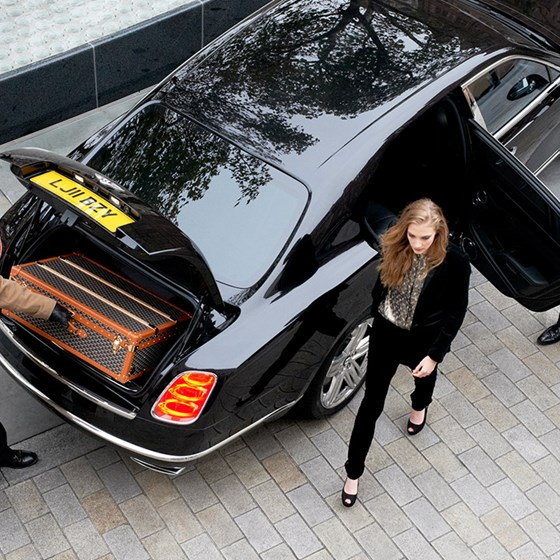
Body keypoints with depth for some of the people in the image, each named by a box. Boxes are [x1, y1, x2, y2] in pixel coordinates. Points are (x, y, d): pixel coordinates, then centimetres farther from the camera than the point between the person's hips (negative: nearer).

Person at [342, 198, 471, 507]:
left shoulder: (454, 262, -28)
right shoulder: (394, 247, -20)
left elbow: (456, 312, -17)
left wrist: (434, 354, -18)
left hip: (423, 340, -1)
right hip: (386, 333, 1)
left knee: (424, 375, 34)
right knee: (371, 403, 8)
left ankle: (419, 407, 71)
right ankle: (353, 473, 21)